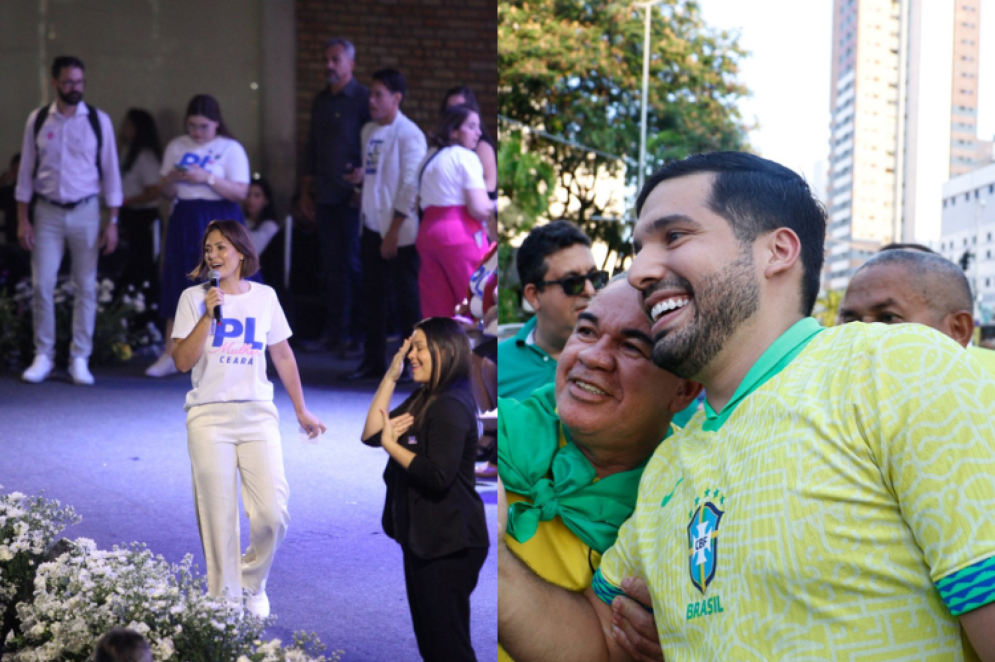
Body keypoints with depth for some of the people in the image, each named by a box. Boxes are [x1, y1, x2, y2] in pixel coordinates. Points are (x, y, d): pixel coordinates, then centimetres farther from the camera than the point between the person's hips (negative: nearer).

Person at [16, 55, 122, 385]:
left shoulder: (98, 121, 0)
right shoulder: (38, 120, 2)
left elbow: (110, 172, 2)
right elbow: (26, 171, 6)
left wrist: (112, 222, -2)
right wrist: (22, 219, 1)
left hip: (85, 212, 0)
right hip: (47, 213, 0)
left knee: (86, 287, 3)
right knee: (42, 286, -2)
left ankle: (80, 360, 11)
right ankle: (43, 357, 10)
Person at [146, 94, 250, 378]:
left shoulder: (230, 149, -2)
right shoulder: (176, 147, 11)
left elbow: (240, 192, -11)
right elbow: (167, 192, 13)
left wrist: (207, 178, -20)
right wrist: (172, 178, -9)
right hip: (184, 221, 4)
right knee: (177, 287, 4)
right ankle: (170, 355, 8)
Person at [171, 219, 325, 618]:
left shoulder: (264, 297, 7)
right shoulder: (194, 298, 1)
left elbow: (283, 356, 15)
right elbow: (182, 361, -7)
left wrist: (302, 411, 18)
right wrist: (208, 315, -15)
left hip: (257, 413, 1)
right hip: (209, 417, -1)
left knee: (272, 513, -6)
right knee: (219, 518, -2)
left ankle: (252, 584, 20)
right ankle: (225, 600, 12)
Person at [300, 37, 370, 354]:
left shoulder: (363, 99, -5)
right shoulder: (320, 101, 15)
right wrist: (306, 191, 17)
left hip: (352, 196, -6)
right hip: (325, 197, 6)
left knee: (353, 265, -3)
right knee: (331, 265, 7)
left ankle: (356, 333, 2)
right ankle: (333, 330, 12)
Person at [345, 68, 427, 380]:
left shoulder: (408, 134, -11)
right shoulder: (369, 131, 12)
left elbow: (411, 185, -14)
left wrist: (394, 231, -16)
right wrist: (360, 176, -1)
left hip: (399, 231, -8)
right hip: (372, 227, 8)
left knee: (407, 297, 0)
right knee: (373, 295, 12)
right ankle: (373, 361, 21)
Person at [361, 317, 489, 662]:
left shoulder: (450, 406, -18)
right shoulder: (423, 398, 12)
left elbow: (438, 475, -27)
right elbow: (371, 434, 8)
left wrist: (392, 445, -15)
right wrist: (390, 376, 2)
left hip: (447, 545, -10)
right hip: (422, 539, 10)